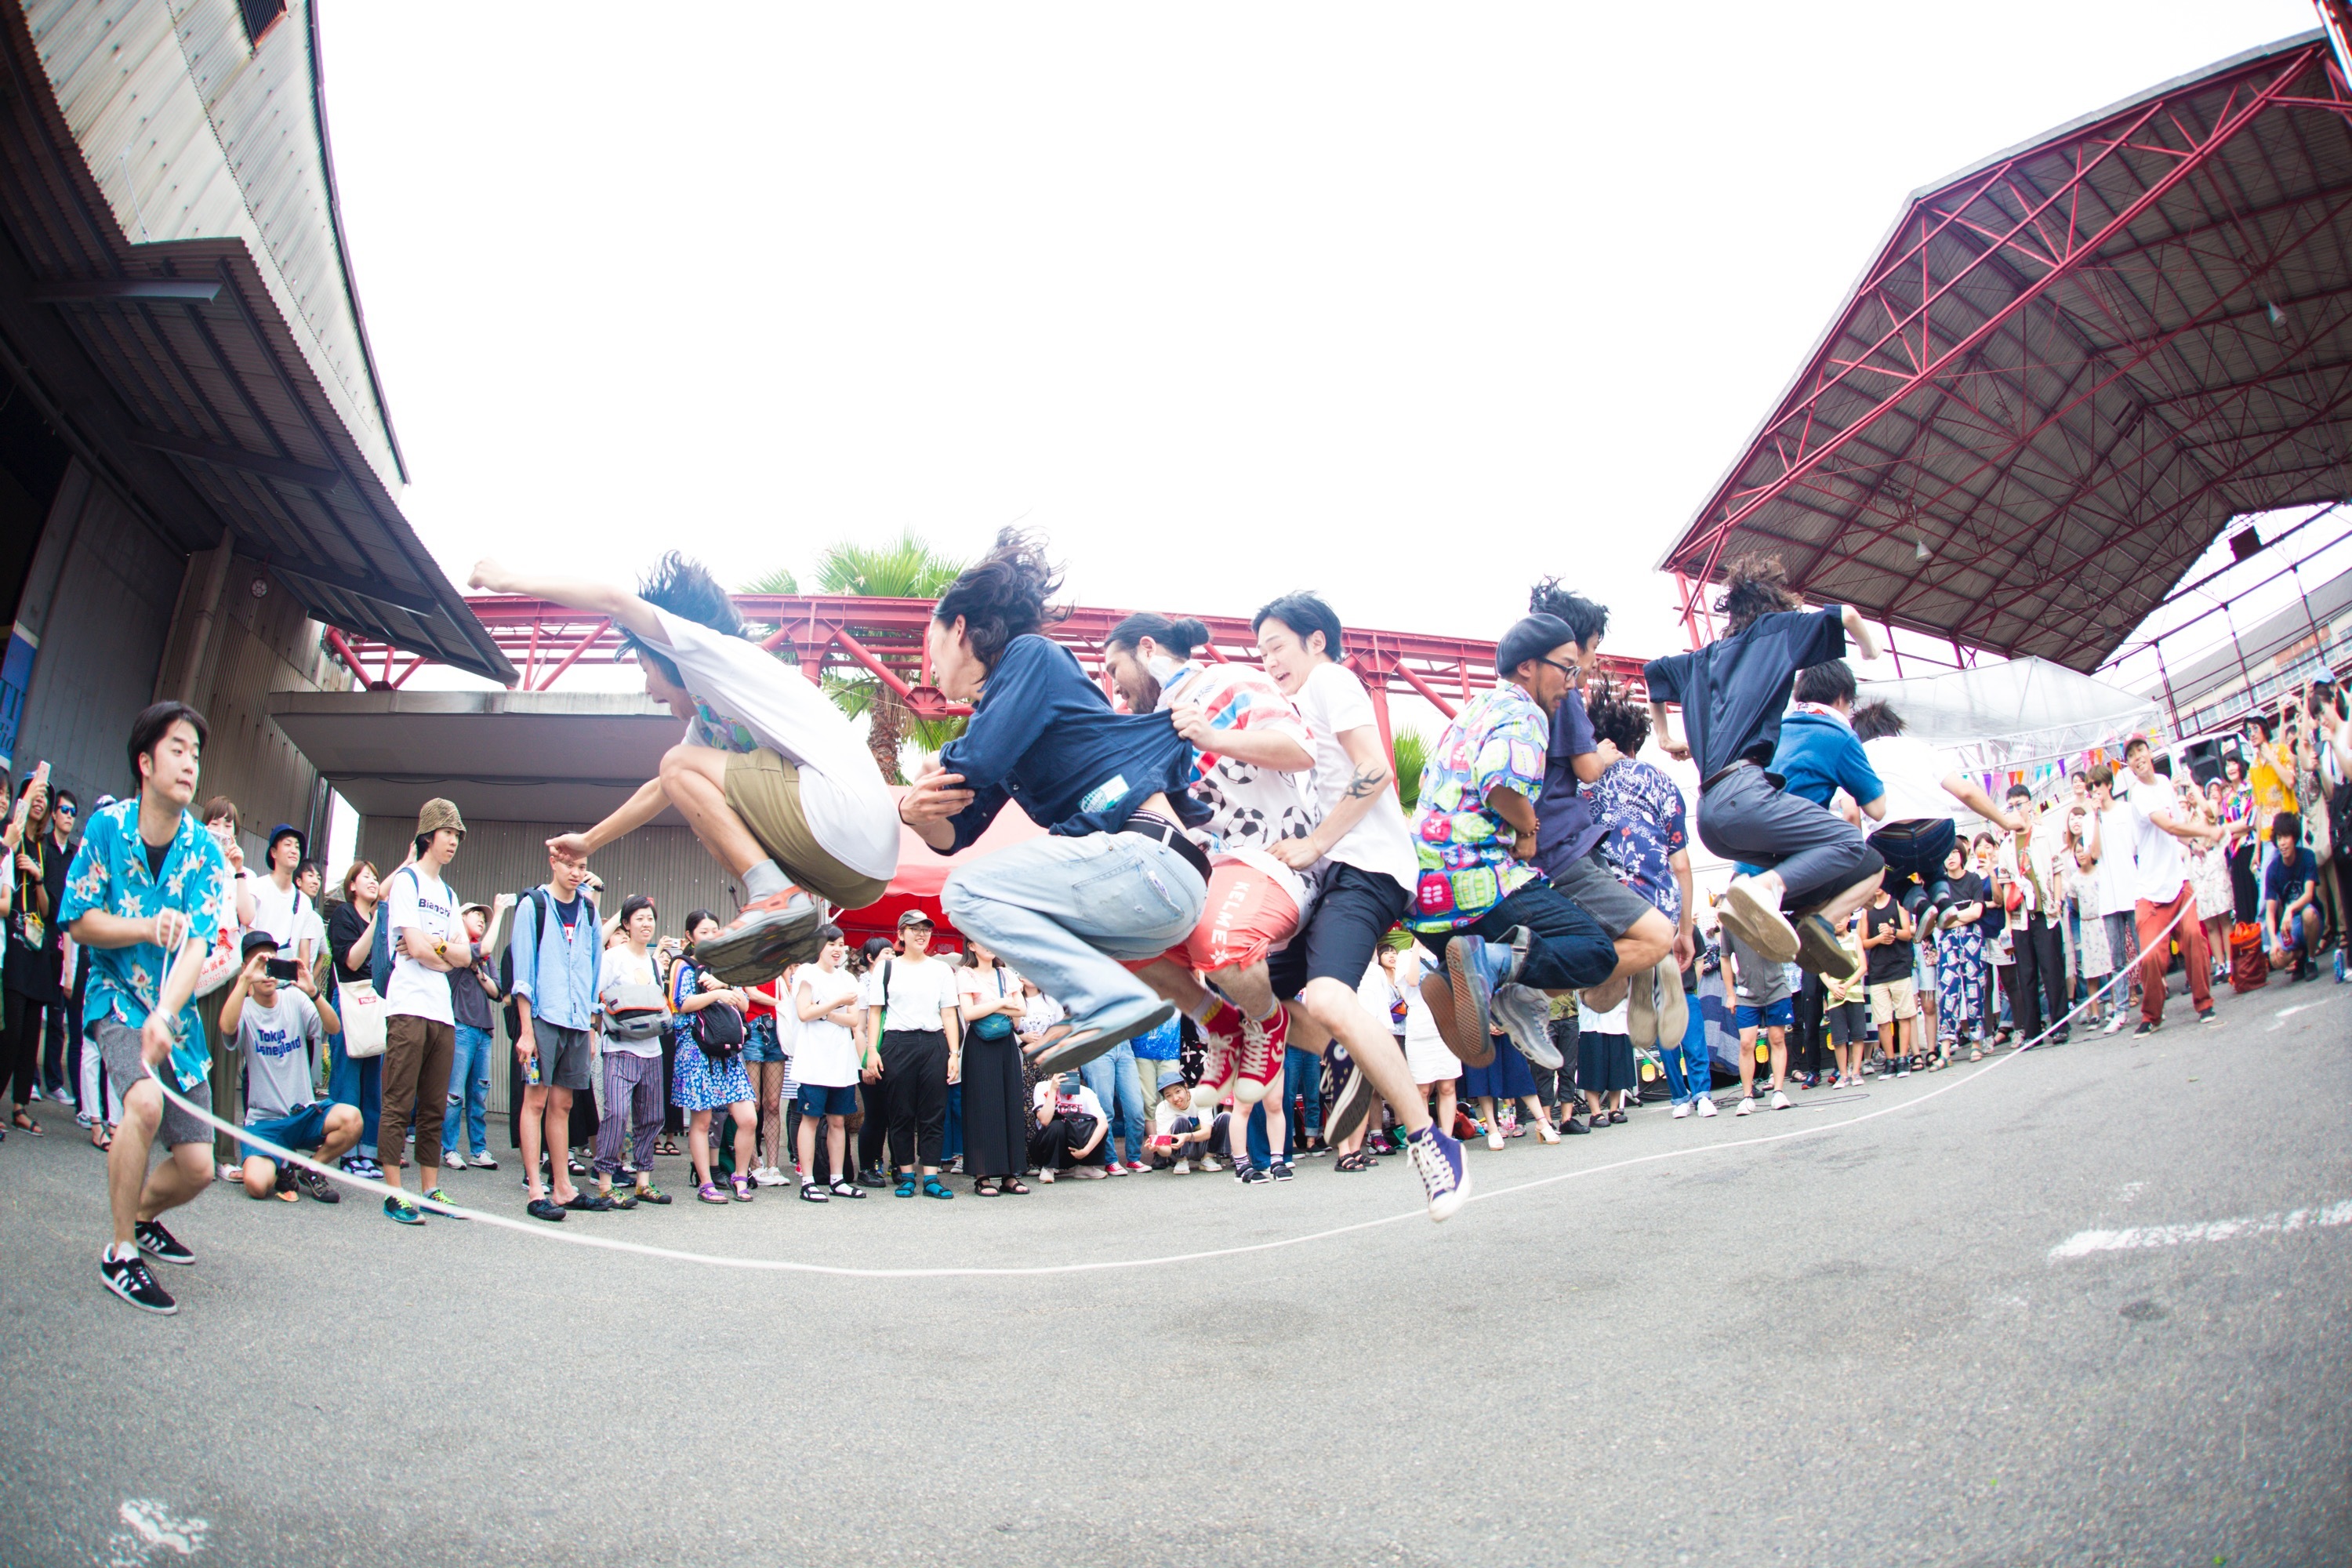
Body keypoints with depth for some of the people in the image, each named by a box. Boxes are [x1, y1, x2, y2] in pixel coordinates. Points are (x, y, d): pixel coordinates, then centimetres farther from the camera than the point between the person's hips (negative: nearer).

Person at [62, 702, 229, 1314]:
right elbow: (79, 923, -4)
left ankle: (142, 1215, 35)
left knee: (197, 1167, -1)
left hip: (177, 1011, 3)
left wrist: (165, 1014, -33)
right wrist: (148, 928, -22)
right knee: (145, 1099, -32)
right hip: (117, 996, -3)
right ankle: (120, 1254, -14)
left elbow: (196, 946, -16)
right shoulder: (107, 825, -7)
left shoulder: (205, 851, -6)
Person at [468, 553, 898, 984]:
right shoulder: (706, 720, 30)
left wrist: (511, 581, 14)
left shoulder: (718, 650, 5)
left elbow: (613, 600, 2)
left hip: (845, 820, -10)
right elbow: (661, 789, 44)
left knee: (680, 765, 2)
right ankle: (787, 928, 4)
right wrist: (589, 842, 53)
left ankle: (775, 898, -16)